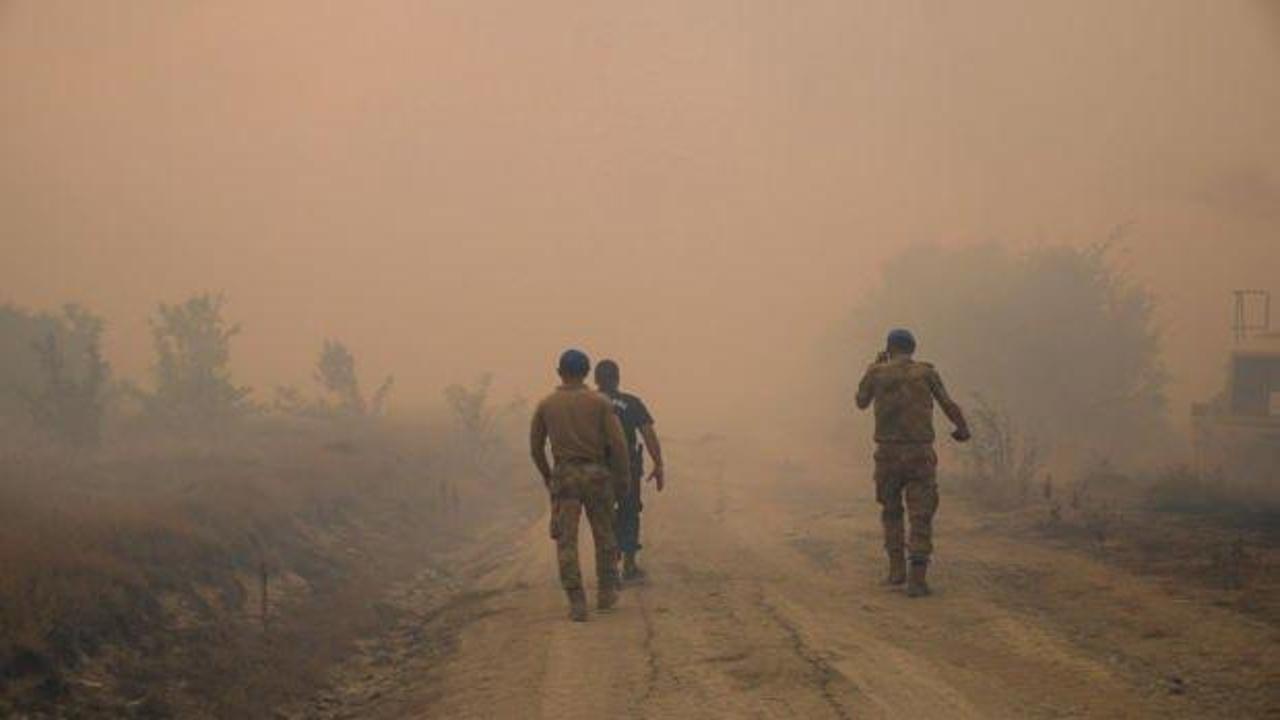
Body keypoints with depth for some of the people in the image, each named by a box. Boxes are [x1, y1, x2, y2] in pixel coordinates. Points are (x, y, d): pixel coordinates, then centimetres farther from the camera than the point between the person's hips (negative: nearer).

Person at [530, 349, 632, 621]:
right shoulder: (600, 402, -3)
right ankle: (606, 593, 26)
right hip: (596, 474, 0)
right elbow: (617, 442, -8)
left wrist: (546, 475, 25)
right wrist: (623, 474, 6)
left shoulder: (546, 405, 1)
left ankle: (577, 604, -9)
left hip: (564, 476, 0)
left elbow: (536, 446, 9)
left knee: (566, 542, 0)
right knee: (604, 535, 19)